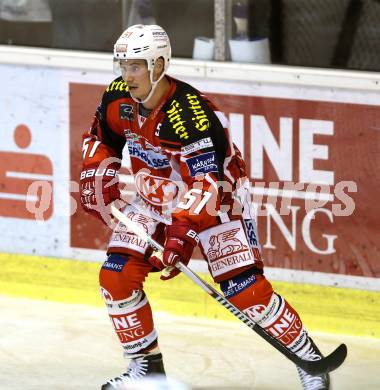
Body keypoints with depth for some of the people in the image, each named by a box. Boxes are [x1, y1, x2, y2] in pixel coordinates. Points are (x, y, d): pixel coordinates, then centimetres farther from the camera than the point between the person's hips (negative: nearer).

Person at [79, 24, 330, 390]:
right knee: (117, 275, -7)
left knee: (243, 287, -15)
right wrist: (96, 176, -3)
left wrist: (183, 232, -45)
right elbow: (101, 138, 11)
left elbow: (206, 183, -37)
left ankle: (309, 358, -1)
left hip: (216, 195, -6)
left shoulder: (190, 113, -33)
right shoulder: (118, 97, -12)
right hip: (155, 195, 6)